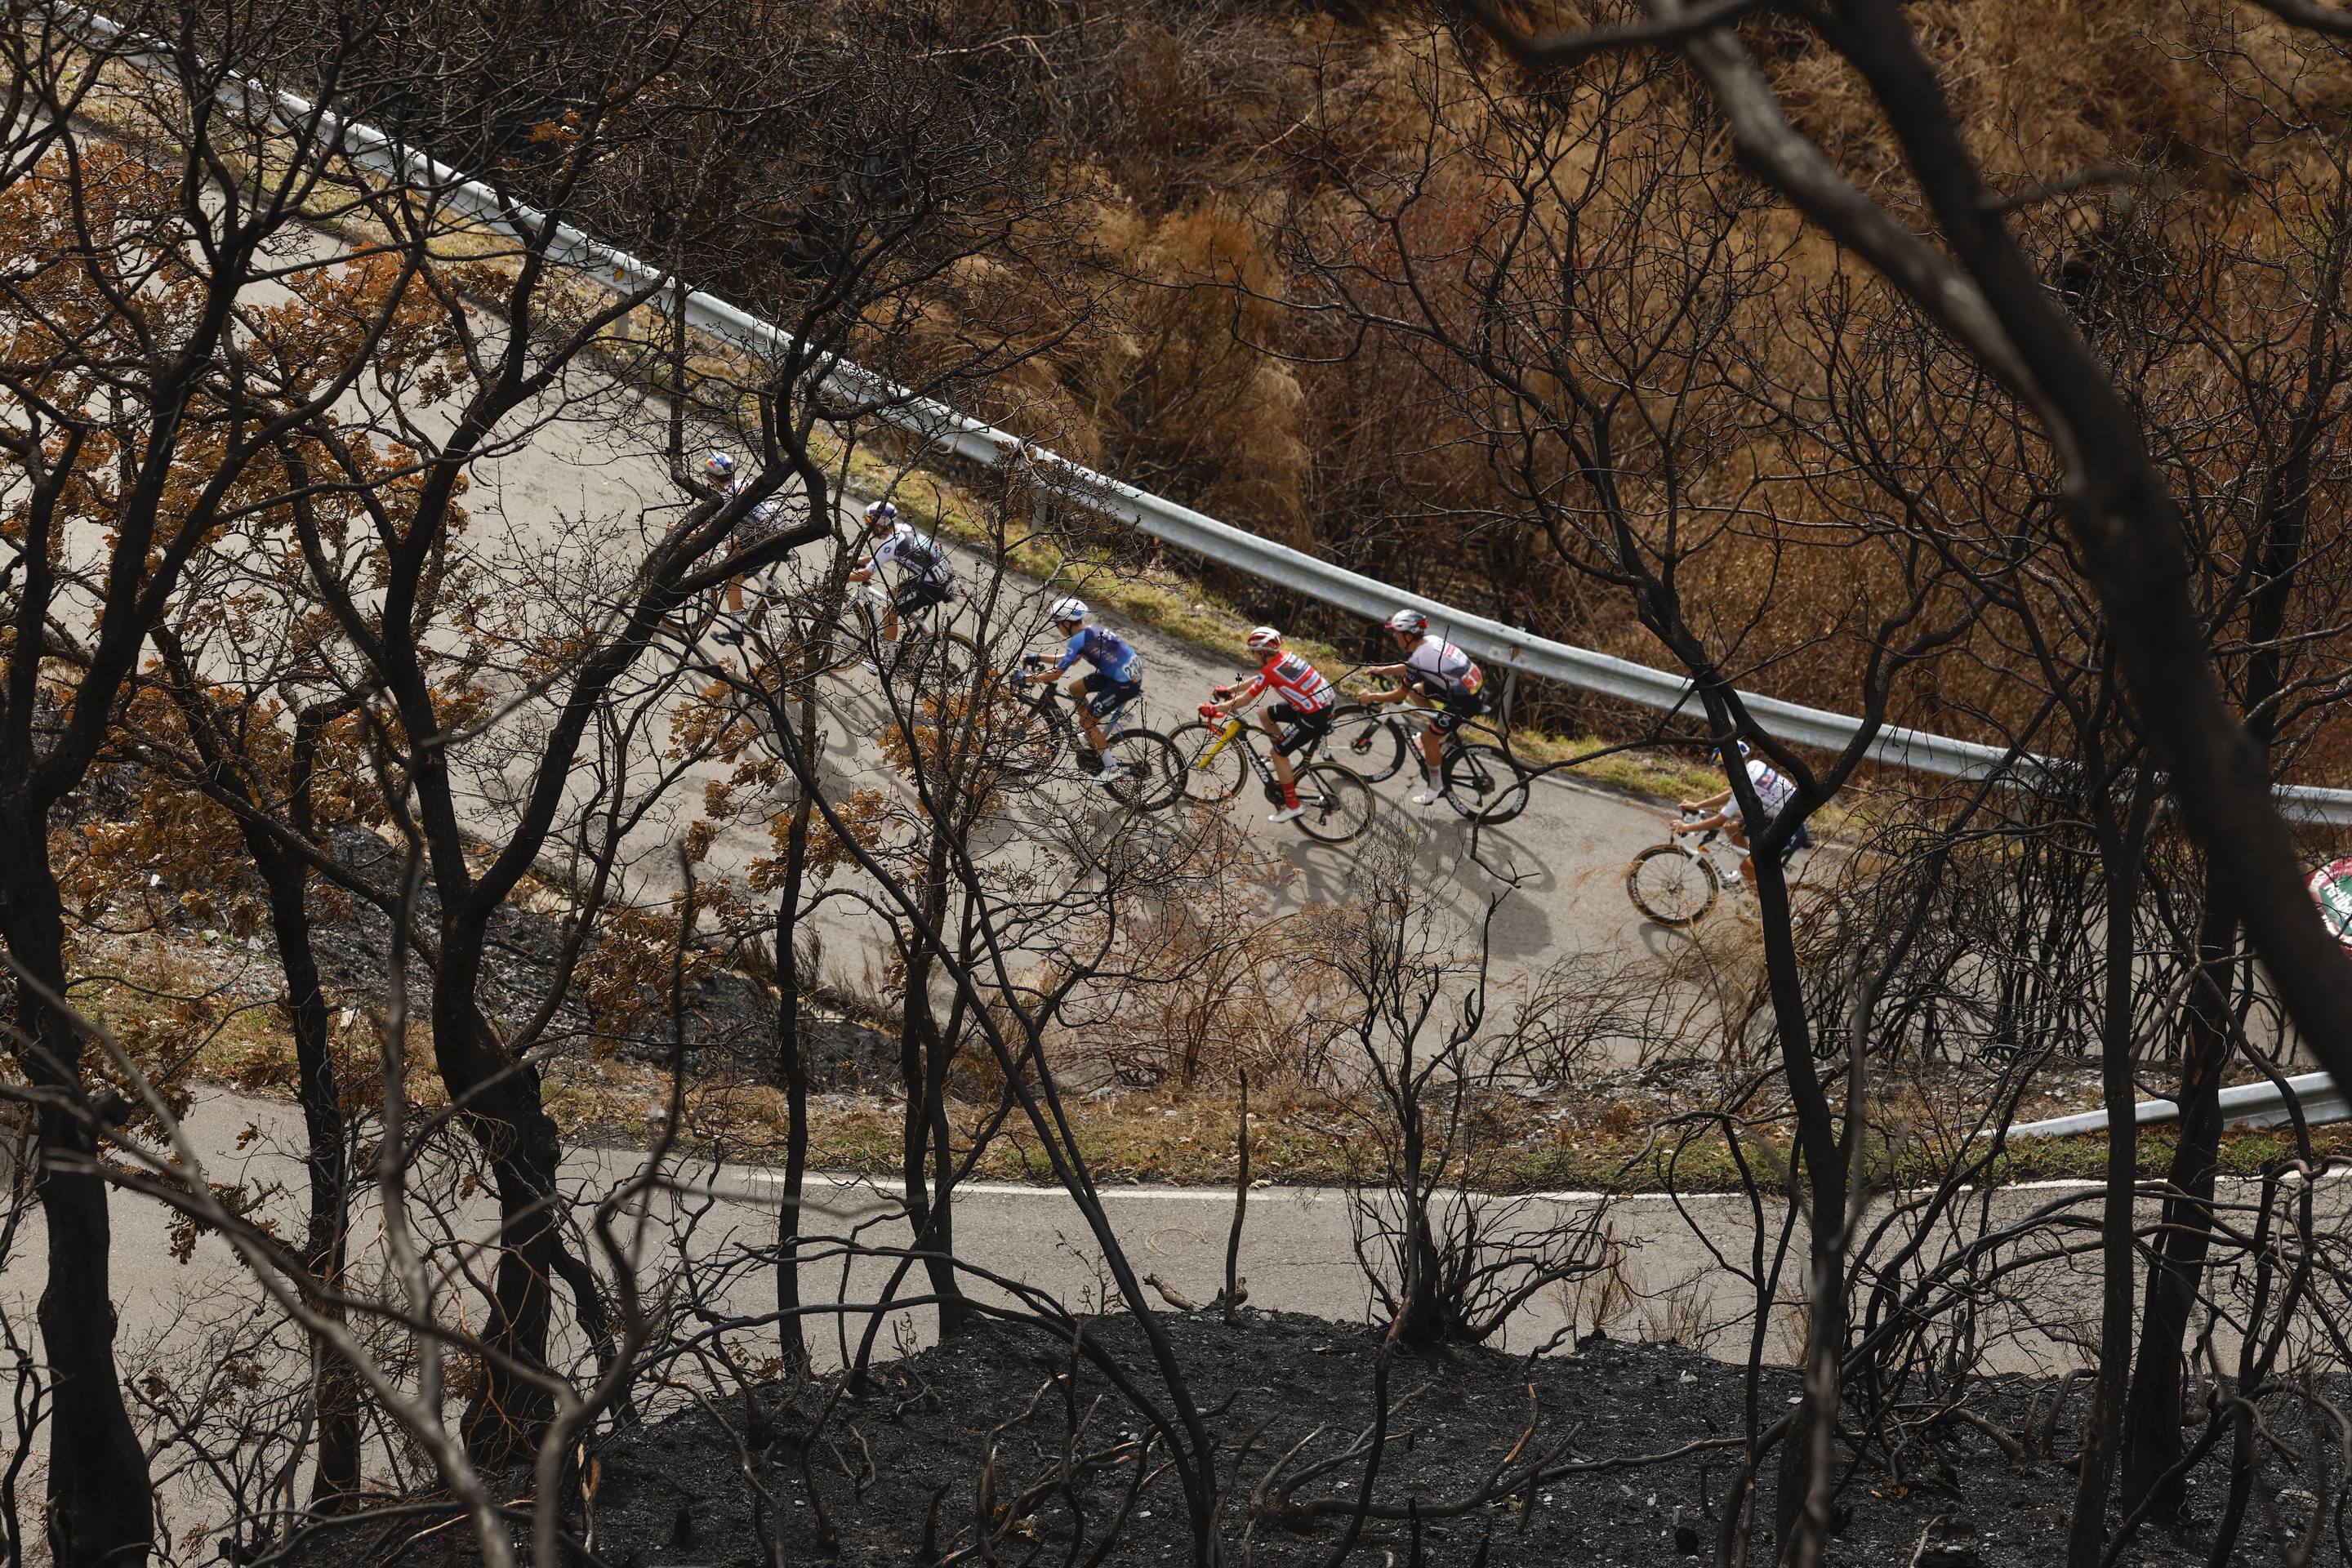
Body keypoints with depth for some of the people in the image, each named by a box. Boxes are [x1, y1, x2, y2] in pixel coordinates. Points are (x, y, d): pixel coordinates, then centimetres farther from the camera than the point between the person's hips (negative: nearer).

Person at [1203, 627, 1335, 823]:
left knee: (1278, 753, 1)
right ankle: (1284, 766, 29)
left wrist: (1214, 709, -2)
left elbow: (1244, 700, -11)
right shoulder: (1285, 657, 7)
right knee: (1265, 714, 16)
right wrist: (1229, 689, 26)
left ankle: (1293, 805, 8)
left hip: (1316, 717, -9)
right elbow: (1257, 680, 21)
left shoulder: (1270, 670, -18)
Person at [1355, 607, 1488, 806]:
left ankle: (1436, 788, 14)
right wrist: (1381, 669, 19)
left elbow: (1399, 695, -12)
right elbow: (1409, 668, 22)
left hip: (1467, 700, -9)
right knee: (1416, 690, 17)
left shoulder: (1419, 658, -21)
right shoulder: (1430, 640, 4)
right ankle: (1440, 737, 26)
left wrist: (1372, 697, 2)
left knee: (1428, 738, 0)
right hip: (1473, 683, 9)